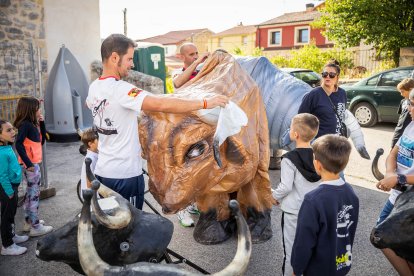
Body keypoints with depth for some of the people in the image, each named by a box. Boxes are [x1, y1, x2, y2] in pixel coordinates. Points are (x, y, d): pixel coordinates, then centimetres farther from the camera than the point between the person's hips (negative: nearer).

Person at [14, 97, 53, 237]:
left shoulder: (31, 124, 11)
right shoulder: (25, 124, -16)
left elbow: (42, 140, 14)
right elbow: (18, 144, -24)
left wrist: (41, 123, 4)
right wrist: (28, 163, -25)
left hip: (33, 163, 9)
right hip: (30, 164, -9)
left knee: (30, 192, 17)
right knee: (34, 194, -3)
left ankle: (28, 222, 29)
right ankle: (36, 227, 4)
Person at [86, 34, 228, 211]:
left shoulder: (94, 88, 5)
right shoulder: (119, 89, -22)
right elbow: (162, 105, -32)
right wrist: (206, 102, -27)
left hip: (101, 171, 8)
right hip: (125, 175, -8)